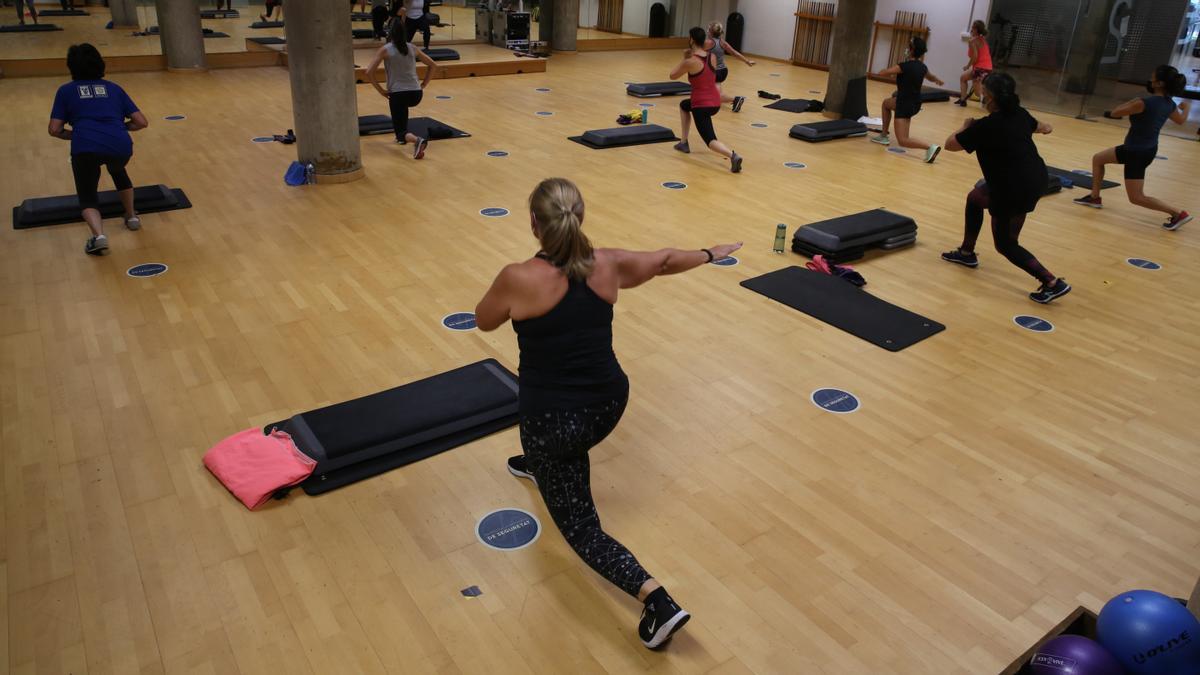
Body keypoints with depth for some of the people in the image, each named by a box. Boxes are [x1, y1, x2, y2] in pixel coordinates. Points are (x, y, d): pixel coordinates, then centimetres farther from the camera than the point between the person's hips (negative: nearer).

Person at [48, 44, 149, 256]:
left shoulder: (66, 90, 17)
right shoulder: (114, 88, 23)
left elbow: (55, 130, 11)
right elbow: (142, 122, 18)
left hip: (86, 148, -2)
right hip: (120, 146, 3)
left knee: (88, 197, 13)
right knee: (117, 170, 38)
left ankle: (98, 235, -16)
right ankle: (132, 217, 37)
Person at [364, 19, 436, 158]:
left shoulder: (385, 50, -1)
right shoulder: (412, 48, 9)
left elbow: (369, 72, -9)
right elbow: (432, 65, 16)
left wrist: (381, 91, -1)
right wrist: (424, 84, 18)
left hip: (397, 94, -4)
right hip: (416, 94, 4)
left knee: (401, 131, 2)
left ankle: (416, 140, -32)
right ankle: (403, 136, 36)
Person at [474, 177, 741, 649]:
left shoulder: (519, 278, -19)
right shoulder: (608, 265, -5)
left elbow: (484, 322, 1)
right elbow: (664, 261, 13)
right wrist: (710, 255, 32)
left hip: (555, 420, -5)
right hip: (609, 405, 6)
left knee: (580, 527, 7)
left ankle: (658, 601, -11)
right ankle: (537, 465, 63)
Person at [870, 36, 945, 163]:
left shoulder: (905, 66, -20)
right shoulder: (922, 67, 3)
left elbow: (882, 73, -15)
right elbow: (931, 77, 26)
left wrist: (893, 72, 9)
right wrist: (938, 81, 50)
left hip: (906, 104, -8)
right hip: (915, 103, 8)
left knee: (903, 141, -7)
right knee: (886, 103, 33)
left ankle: (930, 147, -25)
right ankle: (884, 135, 36)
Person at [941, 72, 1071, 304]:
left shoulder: (986, 126, -20)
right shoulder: (1020, 114, 4)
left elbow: (950, 144, -7)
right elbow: (1037, 126, 28)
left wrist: (965, 127, 11)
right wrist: (1047, 127, 51)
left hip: (1016, 189, -9)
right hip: (1035, 179, 9)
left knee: (1005, 244, 7)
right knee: (974, 198, 28)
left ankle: (1053, 283, -1)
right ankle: (967, 253, 41)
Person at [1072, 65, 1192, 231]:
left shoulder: (1144, 103, -28)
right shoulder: (1169, 103, -2)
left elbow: (1114, 113, -17)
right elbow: (1181, 120, 19)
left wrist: (1132, 102, 0)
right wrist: (1187, 107, 42)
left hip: (1138, 152, -9)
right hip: (1146, 148, 9)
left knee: (1137, 198, 0)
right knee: (1097, 159, 23)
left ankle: (1179, 213, 1)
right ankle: (1095, 198, 33)